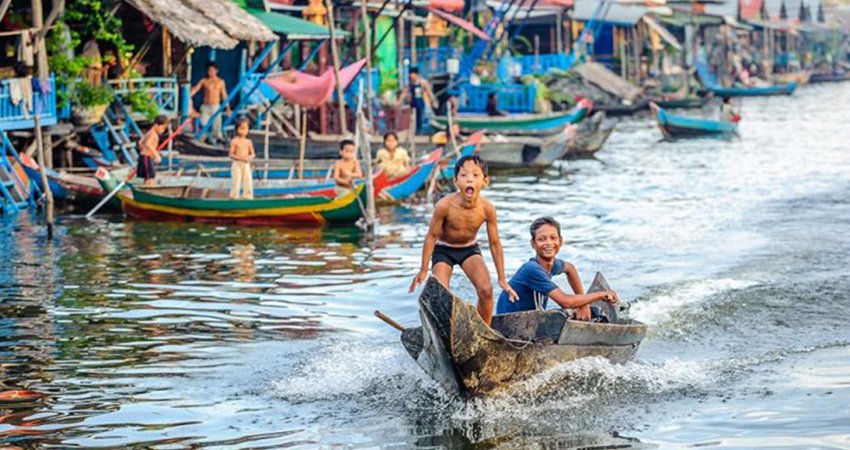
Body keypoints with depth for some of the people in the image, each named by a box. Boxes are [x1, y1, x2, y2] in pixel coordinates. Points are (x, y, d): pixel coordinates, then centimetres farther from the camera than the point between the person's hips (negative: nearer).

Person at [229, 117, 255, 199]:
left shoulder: (248, 142, 8)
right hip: (237, 165, -4)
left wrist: (250, 157, -11)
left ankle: (248, 197, 10)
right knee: (236, 182, -6)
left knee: (248, 183, 2)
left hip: (246, 165, 4)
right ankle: (234, 198, 1)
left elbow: (252, 153, 12)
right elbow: (231, 155, -8)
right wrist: (241, 158, -20)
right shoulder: (235, 141, -5)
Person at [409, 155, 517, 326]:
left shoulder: (487, 209, -23)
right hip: (443, 250, -2)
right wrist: (424, 270, -10)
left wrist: (502, 279, -3)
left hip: (469, 249, 2)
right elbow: (431, 236, -15)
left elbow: (495, 243, -9)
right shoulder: (445, 206, -30)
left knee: (486, 290, -16)